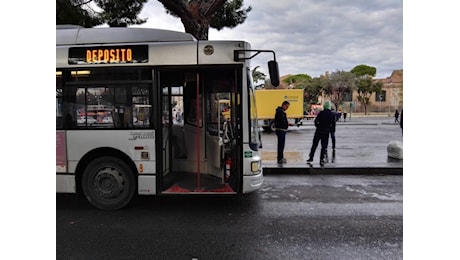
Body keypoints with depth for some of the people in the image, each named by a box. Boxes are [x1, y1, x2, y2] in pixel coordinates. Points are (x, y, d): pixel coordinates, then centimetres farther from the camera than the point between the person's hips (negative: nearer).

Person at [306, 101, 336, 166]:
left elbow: (316, 121, -7)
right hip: (326, 132, 1)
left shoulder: (321, 113, -6)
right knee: (324, 146, 7)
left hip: (318, 131, -1)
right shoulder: (332, 115, 0)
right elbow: (333, 125, 2)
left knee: (314, 145, 9)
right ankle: (321, 160, 5)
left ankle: (311, 158, 14)